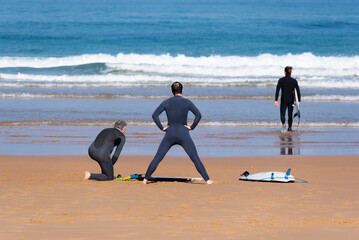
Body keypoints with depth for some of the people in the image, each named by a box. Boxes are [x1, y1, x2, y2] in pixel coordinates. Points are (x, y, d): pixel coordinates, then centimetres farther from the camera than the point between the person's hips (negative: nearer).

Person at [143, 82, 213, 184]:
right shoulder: (187, 102, 1)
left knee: (157, 158, 8)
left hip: (170, 134, 1)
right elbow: (198, 115, -11)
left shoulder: (166, 102, 5)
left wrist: (162, 127, 0)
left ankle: (146, 179, 5)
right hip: (183, 134, -1)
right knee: (195, 159, 0)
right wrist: (192, 127, -2)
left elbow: (154, 115, -4)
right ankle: (207, 180, -6)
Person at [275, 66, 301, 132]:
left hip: (283, 99, -1)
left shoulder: (281, 80, -5)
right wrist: (299, 101, 4)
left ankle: (283, 123, -25)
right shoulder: (294, 81, -3)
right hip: (291, 99, 1)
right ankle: (289, 127, 19)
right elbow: (298, 91, -3)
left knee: (282, 114, 4)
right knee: (290, 114, 18)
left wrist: (276, 100, -7)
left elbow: (277, 90, -9)